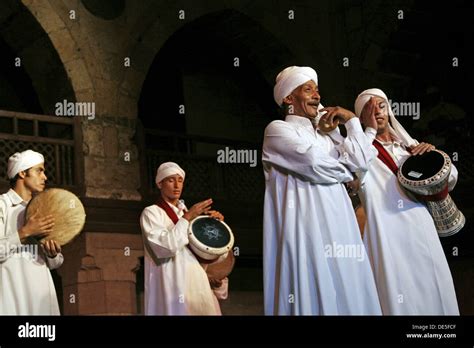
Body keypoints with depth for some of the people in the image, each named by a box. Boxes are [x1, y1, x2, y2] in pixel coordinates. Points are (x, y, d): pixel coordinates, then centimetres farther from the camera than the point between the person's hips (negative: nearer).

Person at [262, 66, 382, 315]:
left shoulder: (326, 133, 24)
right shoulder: (278, 130, 1)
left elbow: (361, 161, 12)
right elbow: (315, 164, -10)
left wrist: (352, 121, 12)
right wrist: (345, 175, 7)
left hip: (338, 225, 7)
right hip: (306, 226, -7)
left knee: (345, 291, 2)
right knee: (313, 294, -8)